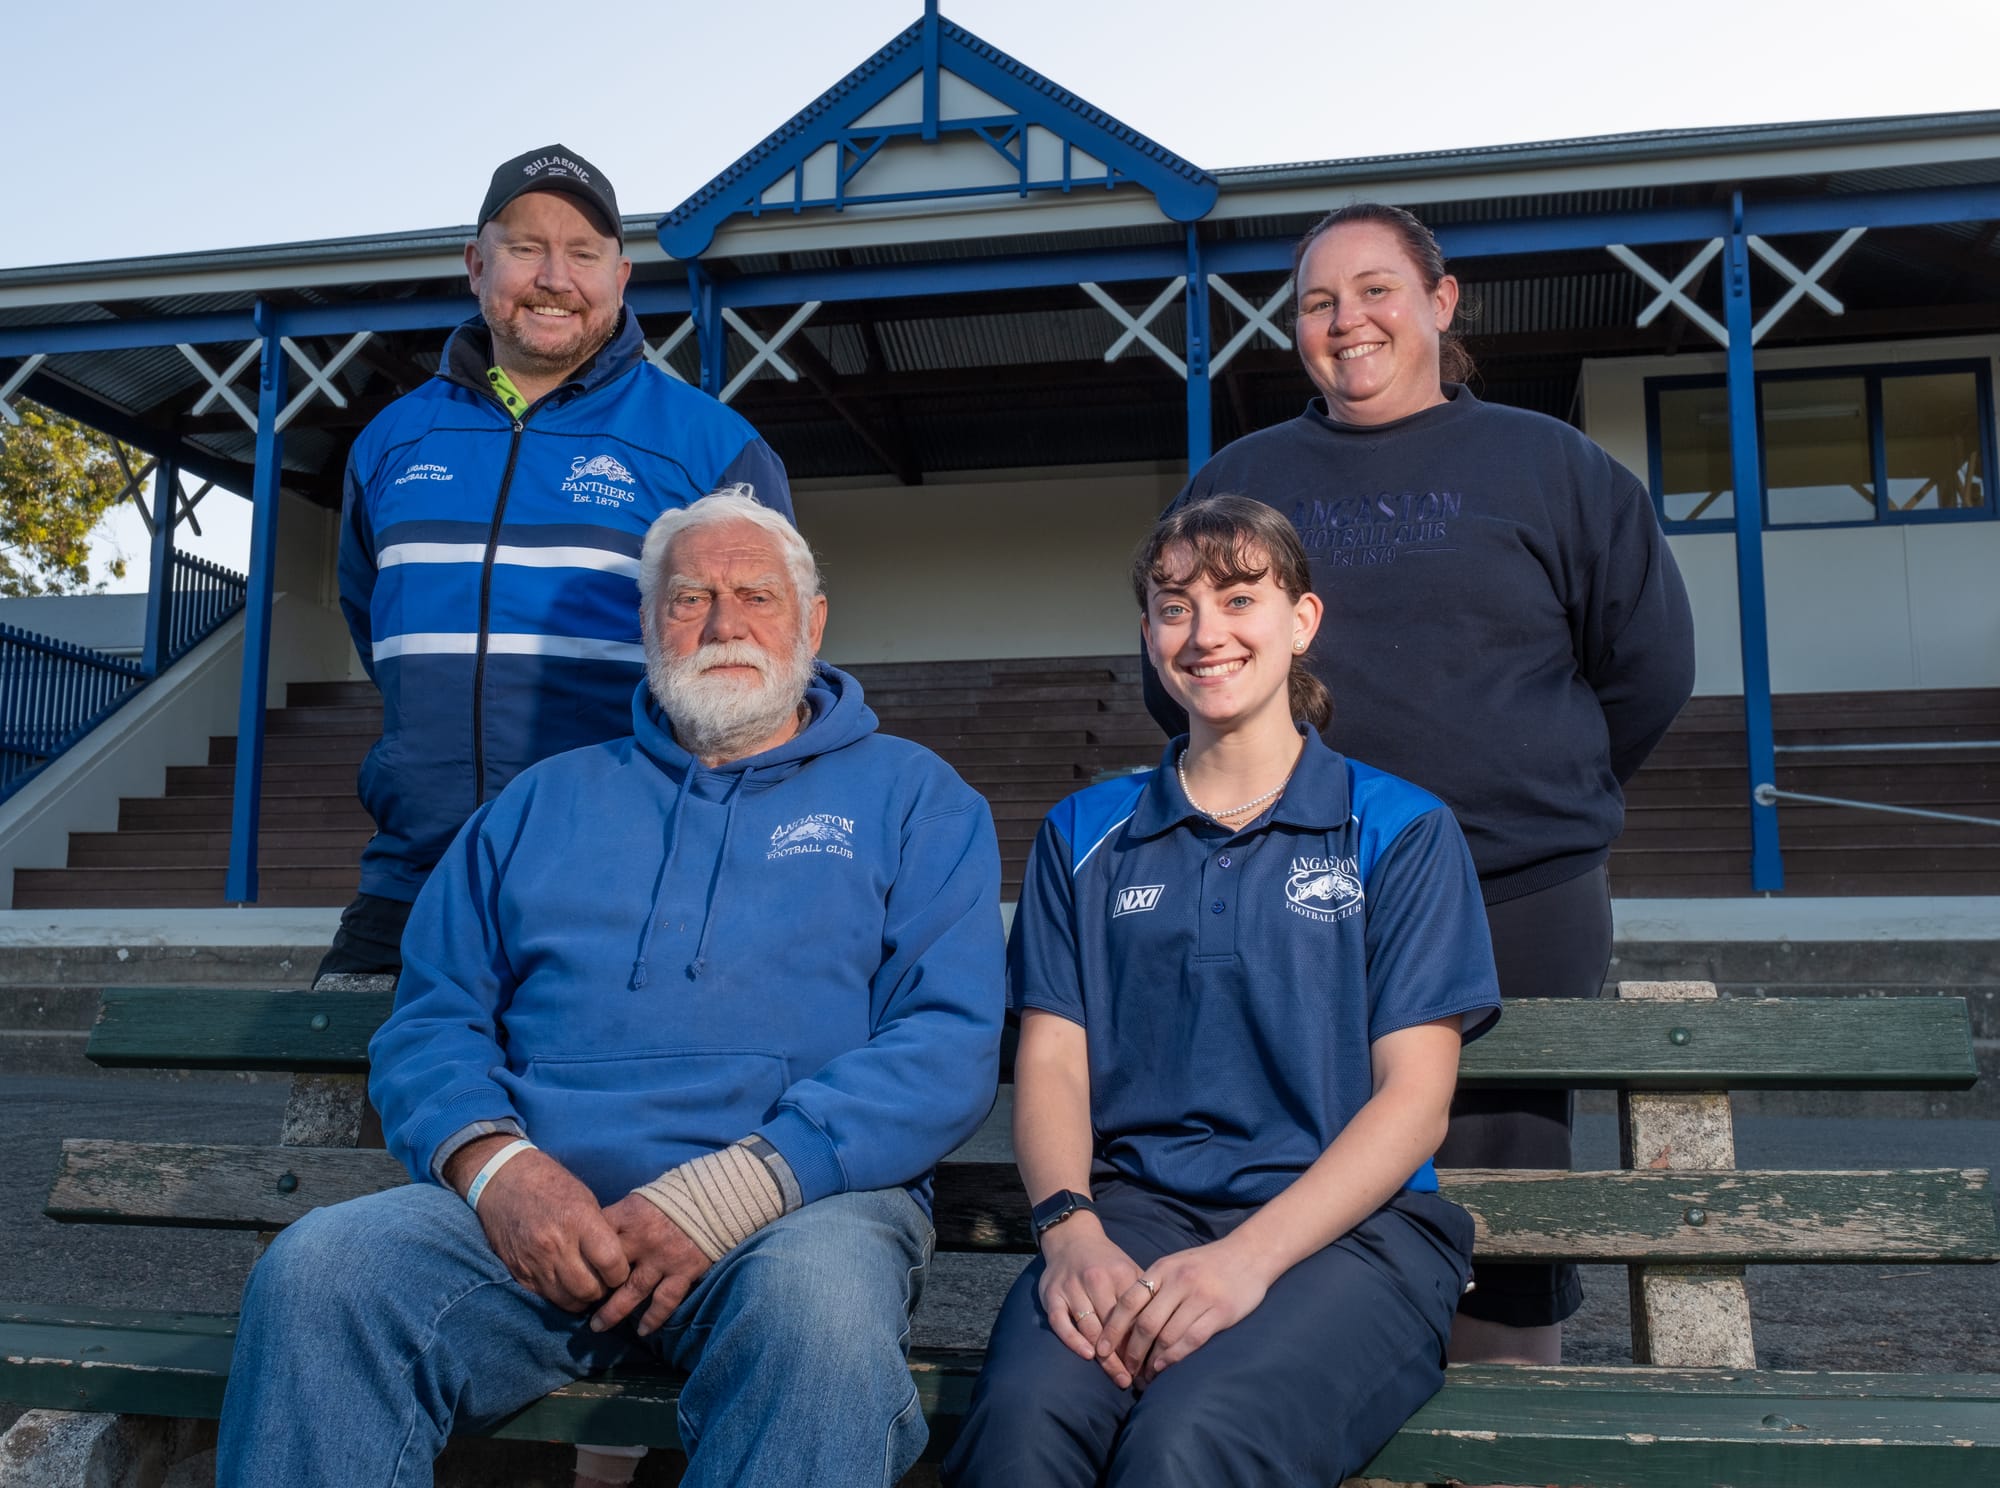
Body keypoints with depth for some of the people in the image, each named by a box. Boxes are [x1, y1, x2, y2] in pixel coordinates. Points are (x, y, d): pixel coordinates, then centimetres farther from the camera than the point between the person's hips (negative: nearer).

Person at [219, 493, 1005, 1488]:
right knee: (316, 1269, -26)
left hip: (800, 1201, -2)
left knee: (822, 1309, -37)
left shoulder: (910, 797, 12)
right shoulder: (546, 799, 22)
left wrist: (732, 1191, -15)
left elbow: (950, 1042, -1)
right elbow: (430, 1019, 14)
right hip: (537, 1213, 3)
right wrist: (492, 1162, -9)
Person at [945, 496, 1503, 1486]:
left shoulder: (1401, 832, 8)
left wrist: (1251, 1254, -17)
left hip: (1345, 1221, -2)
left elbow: (1415, 1098, -1)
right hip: (1132, 1207, 2)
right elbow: (1051, 1063, 8)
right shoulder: (1084, 836, 17)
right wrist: (1070, 1228, -13)